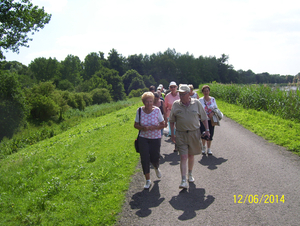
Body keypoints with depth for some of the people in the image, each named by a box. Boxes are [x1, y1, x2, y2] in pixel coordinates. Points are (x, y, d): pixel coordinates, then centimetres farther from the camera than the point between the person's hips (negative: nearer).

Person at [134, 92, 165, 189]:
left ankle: (156, 168, 42)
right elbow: (136, 125, 3)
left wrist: (153, 127, -21)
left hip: (155, 138, -1)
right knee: (144, 159, -2)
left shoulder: (157, 110, -9)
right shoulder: (140, 111, -6)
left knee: (154, 158, 3)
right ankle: (148, 180, 14)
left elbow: (163, 125, -3)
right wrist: (143, 128, -18)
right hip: (143, 138, 1)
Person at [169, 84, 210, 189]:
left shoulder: (196, 103, -1)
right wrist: (172, 134, 3)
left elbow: (204, 118, 7)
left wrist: (207, 130, 2)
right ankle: (183, 181, -8)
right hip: (181, 134, -1)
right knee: (183, 157, -8)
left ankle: (190, 174, 35)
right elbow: (171, 121, 6)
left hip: (194, 133, 1)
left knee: (191, 156, 14)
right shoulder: (176, 104, -1)